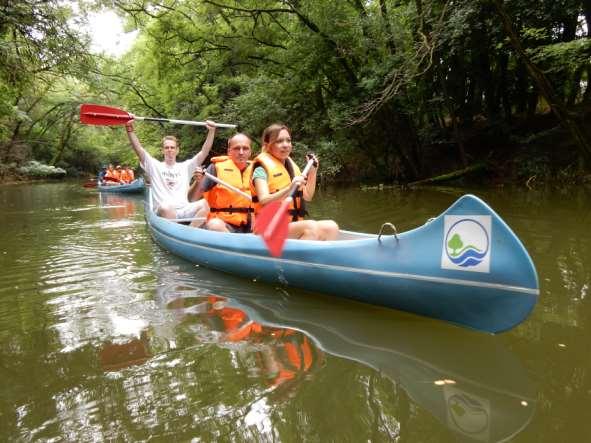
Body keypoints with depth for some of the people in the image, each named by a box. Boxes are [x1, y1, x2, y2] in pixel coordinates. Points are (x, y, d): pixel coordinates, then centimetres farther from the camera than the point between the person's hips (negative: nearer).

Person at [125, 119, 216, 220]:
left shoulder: (186, 167, 22)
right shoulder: (155, 166, 16)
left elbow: (204, 152, 13)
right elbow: (138, 149, 4)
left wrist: (211, 131, 4)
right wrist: (129, 128, -7)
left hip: (184, 211, 2)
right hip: (162, 212, -2)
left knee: (203, 204, -29)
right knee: (165, 208, -39)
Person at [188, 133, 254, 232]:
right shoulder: (217, 167, 0)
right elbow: (192, 199, -1)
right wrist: (198, 181, -19)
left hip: (250, 227, 3)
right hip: (223, 224, -3)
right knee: (214, 225, -35)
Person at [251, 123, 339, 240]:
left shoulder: (291, 165, 16)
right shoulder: (262, 168, -6)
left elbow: (307, 197, 19)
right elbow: (263, 201, -21)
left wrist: (312, 173, 7)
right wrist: (289, 189, -34)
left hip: (294, 224, 7)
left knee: (331, 228, -17)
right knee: (311, 227, -32)